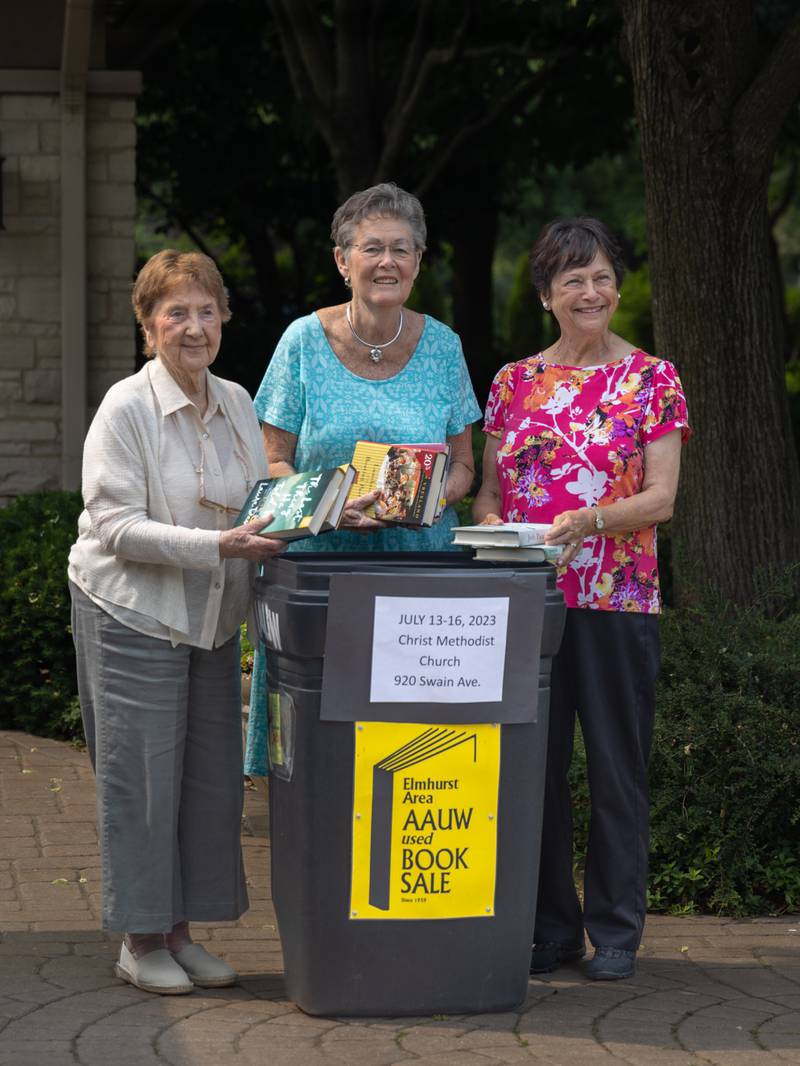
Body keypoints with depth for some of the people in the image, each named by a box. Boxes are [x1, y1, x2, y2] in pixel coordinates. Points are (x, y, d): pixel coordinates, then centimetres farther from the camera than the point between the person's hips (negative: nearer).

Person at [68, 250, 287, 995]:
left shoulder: (236, 404, 7)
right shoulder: (126, 409, -12)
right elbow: (116, 526, -18)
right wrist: (217, 547, -26)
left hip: (210, 620, 6)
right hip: (132, 617, -6)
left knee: (211, 777, 6)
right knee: (141, 777, -3)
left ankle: (180, 932, 18)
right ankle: (140, 940, 8)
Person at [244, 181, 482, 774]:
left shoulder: (442, 347, 6)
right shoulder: (305, 342, 0)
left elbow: (463, 468, 11)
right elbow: (273, 462, 2)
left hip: (421, 554, 1)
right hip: (319, 557, -1)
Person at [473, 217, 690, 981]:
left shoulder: (651, 379, 2)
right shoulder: (514, 383, 11)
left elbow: (661, 496, -4)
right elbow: (488, 489, 13)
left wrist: (589, 520, -21)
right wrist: (494, 530, -8)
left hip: (616, 596, -3)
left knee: (616, 763, 1)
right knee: (533, 763, 5)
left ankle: (615, 931, 9)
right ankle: (548, 928, 14)